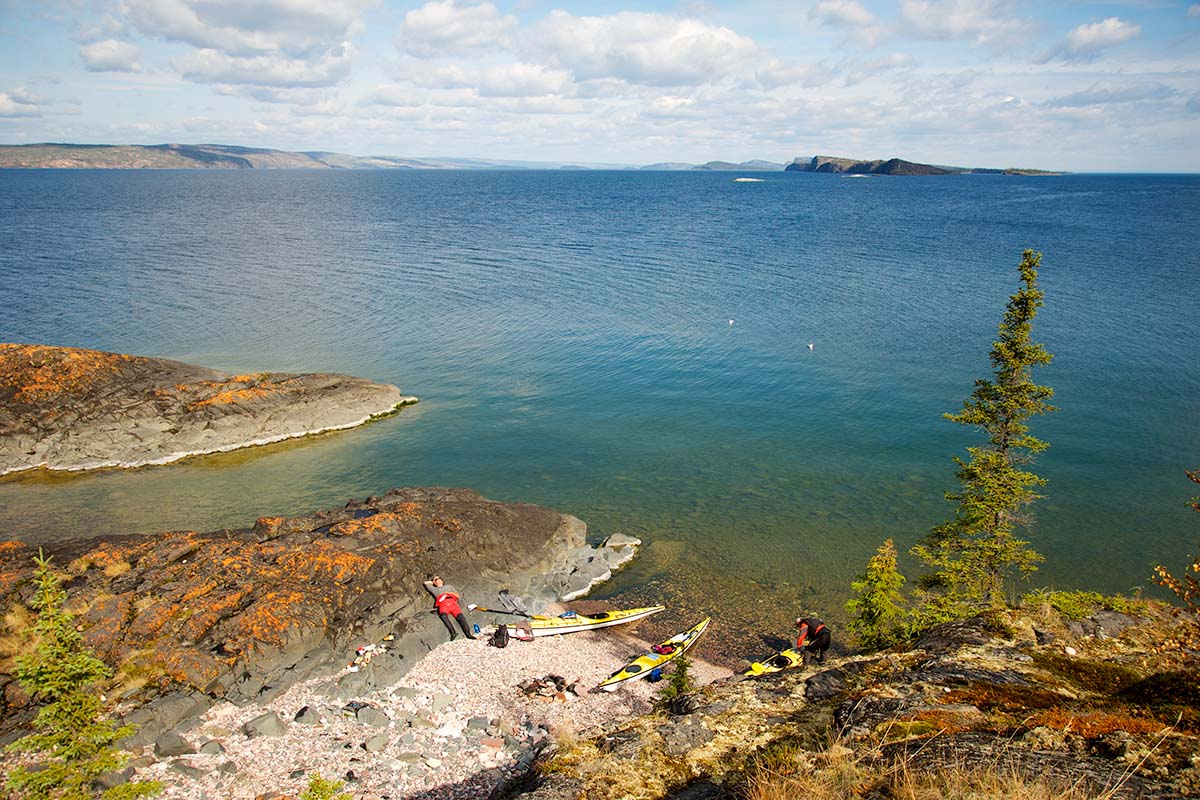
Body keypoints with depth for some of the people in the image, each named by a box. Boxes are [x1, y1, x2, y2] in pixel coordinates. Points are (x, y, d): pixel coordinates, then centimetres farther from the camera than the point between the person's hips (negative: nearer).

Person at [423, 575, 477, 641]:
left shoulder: (449, 586, 36)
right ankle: (453, 633, -49)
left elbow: (457, 595, 26)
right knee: (443, 615, -37)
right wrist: (433, 582, 45)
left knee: (460, 615, -27)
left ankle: (468, 634, -40)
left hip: (452, 602, 1)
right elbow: (426, 583, 34)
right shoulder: (434, 589, 35)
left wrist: (450, 593, 9)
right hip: (442, 604, -1)